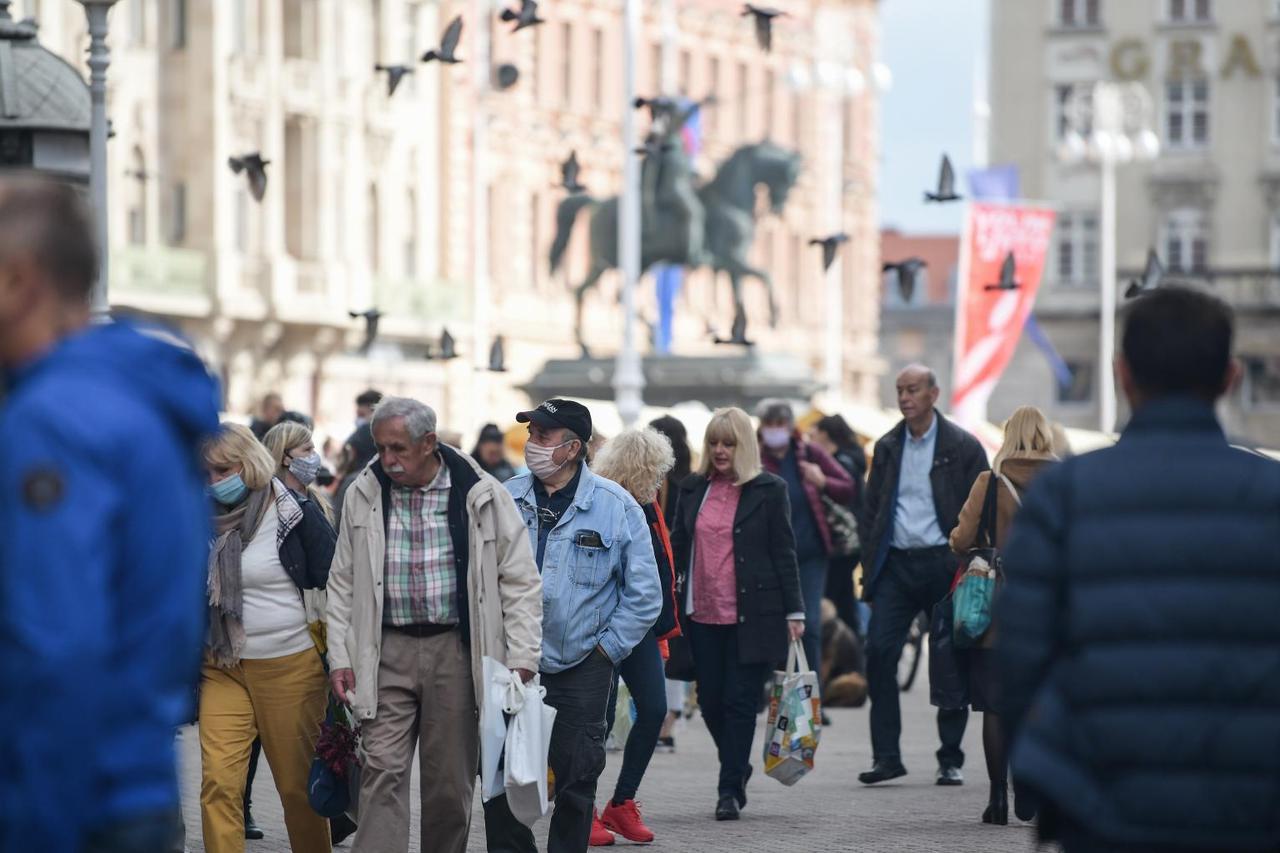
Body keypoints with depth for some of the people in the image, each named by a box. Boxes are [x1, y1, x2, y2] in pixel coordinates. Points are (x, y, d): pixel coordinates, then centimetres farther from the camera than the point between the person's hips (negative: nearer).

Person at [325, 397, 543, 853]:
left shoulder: (480, 495, -2)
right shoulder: (364, 494, 5)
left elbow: (520, 581, 1)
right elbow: (343, 583, 11)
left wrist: (521, 658, -6)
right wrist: (340, 656, 4)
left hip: (456, 652, -1)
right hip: (388, 652, 1)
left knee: (450, 780, 4)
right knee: (382, 771, -8)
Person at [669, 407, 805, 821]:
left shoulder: (768, 490, -1)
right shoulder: (693, 489, 11)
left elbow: (784, 553, 0)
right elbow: (677, 546, 15)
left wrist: (794, 611, -4)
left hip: (751, 613, -4)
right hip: (702, 614, 4)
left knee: (740, 701, -3)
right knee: (710, 699, 7)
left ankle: (730, 788, 2)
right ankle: (738, 768, 29)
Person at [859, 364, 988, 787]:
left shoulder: (962, 447, -1)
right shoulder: (887, 448, 12)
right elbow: (872, 510, 15)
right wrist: (869, 567, 7)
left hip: (942, 562, -3)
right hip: (896, 563, 3)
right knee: (879, 653, -8)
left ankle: (950, 760, 11)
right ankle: (886, 756, -3)